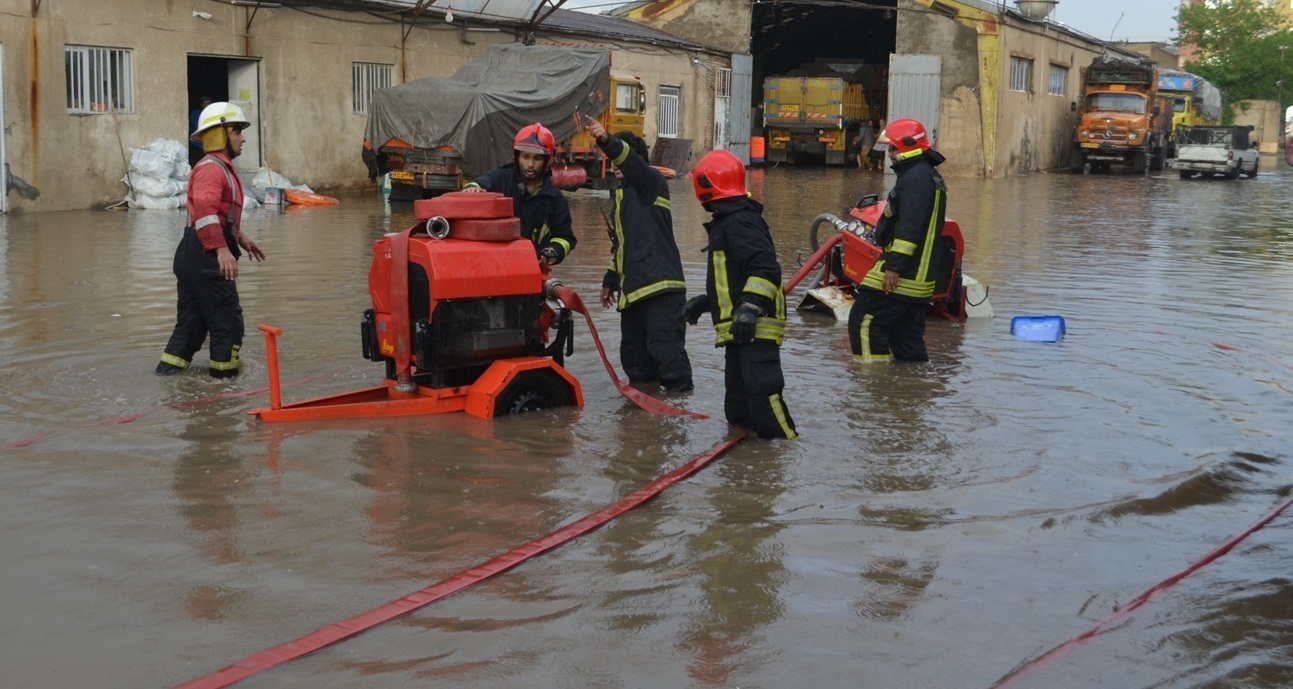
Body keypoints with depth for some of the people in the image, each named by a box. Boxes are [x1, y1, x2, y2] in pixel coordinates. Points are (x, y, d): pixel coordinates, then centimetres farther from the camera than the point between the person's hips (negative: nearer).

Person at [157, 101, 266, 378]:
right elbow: (205, 209, -28)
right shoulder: (211, 168, -13)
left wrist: (241, 239, 36)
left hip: (195, 258, 11)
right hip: (206, 256, -11)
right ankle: (224, 376, 2)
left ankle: (168, 371, 15)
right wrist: (222, 249, -35)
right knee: (228, 321, -4)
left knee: (192, 321, 13)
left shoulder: (221, 167, 22)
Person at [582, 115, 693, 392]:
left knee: (665, 346, -12)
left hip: (660, 286, -10)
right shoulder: (622, 195, 23)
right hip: (632, 289, 10)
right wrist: (610, 280, 31)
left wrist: (607, 141, -43)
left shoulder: (651, 183, -3)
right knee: (633, 352, 14)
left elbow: (632, 162, -27)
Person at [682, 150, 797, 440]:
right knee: (738, 407, 14)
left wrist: (750, 307, -31)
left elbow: (766, 269, -24)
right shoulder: (727, 222, 21)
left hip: (756, 329, -11)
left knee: (763, 394, -17)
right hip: (739, 331, 11)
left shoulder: (741, 222, -13)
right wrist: (703, 302, 35)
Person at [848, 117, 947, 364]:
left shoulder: (916, 177, -15)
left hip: (900, 275, -11)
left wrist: (894, 265, -26)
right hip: (918, 276, 11)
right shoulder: (929, 175, 21)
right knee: (907, 336, 14)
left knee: (863, 322, -9)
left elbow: (910, 226, -24)